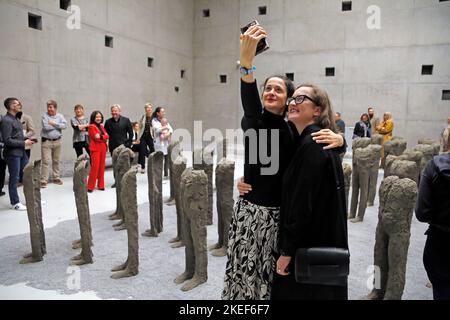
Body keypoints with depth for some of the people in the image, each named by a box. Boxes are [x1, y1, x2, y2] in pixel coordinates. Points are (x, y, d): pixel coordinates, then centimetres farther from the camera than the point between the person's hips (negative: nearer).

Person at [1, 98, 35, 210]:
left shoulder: (16, 118, 13)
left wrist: (26, 139, 5)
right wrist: (24, 143, -16)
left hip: (21, 152, 9)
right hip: (12, 153, -9)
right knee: (14, 178, 2)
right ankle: (15, 203, 14)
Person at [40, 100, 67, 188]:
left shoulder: (60, 116, 6)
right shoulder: (44, 116, -2)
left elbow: (65, 125, -9)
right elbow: (46, 127, -16)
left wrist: (54, 124, -13)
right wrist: (58, 126, -7)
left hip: (57, 141, 3)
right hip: (46, 141, -3)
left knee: (56, 161, 13)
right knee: (46, 161, -6)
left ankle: (56, 178, 25)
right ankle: (43, 180, -1)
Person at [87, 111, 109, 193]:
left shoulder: (101, 126, 17)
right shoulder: (91, 126, -4)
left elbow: (107, 136, 5)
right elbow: (96, 138, -13)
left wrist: (101, 136, -11)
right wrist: (104, 138, -4)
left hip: (103, 148, 7)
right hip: (95, 149, -7)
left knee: (102, 167, 8)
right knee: (95, 167, -10)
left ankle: (101, 185, 16)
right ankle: (90, 186, -3)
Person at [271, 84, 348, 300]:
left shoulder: (312, 144, -21)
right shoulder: (309, 140, 9)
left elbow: (304, 202, -24)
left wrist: (287, 250, -19)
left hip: (311, 246, -9)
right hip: (317, 241, 9)